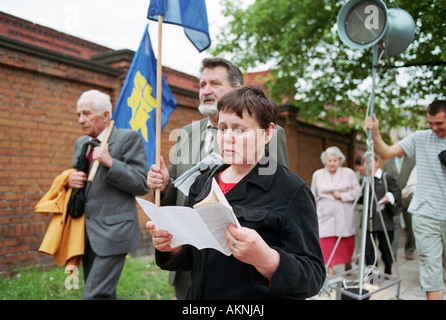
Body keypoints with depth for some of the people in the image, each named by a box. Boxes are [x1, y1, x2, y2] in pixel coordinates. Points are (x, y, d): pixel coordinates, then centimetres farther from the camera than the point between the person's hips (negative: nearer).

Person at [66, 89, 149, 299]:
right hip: (87, 234, 7)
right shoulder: (80, 143, 15)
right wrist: (70, 180, 1)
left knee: (94, 295, -12)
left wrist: (110, 162, -20)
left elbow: (142, 184, -11)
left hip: (112, 231, -7)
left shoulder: (128, 138, -6)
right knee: (103, 293, 16)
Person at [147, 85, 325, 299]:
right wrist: (173, 248, -13)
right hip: (199, 294, 5)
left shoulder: (292, 191, -16)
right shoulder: (203, 183, -1)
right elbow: (192, 257, 8)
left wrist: (264, 258, -36)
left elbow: (313, 277, -20)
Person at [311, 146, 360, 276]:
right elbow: (314, 196, 15)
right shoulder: (317, 174, 9)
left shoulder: (349, 173, 3)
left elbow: (357, 192, -1)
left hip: (344, 215, 0)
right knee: (325, 240, -8)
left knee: (347, 240, 8)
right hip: (325, 215, 1)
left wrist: (342, 195, -11)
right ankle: (329, 267, 1)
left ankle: (348, 262, 35)